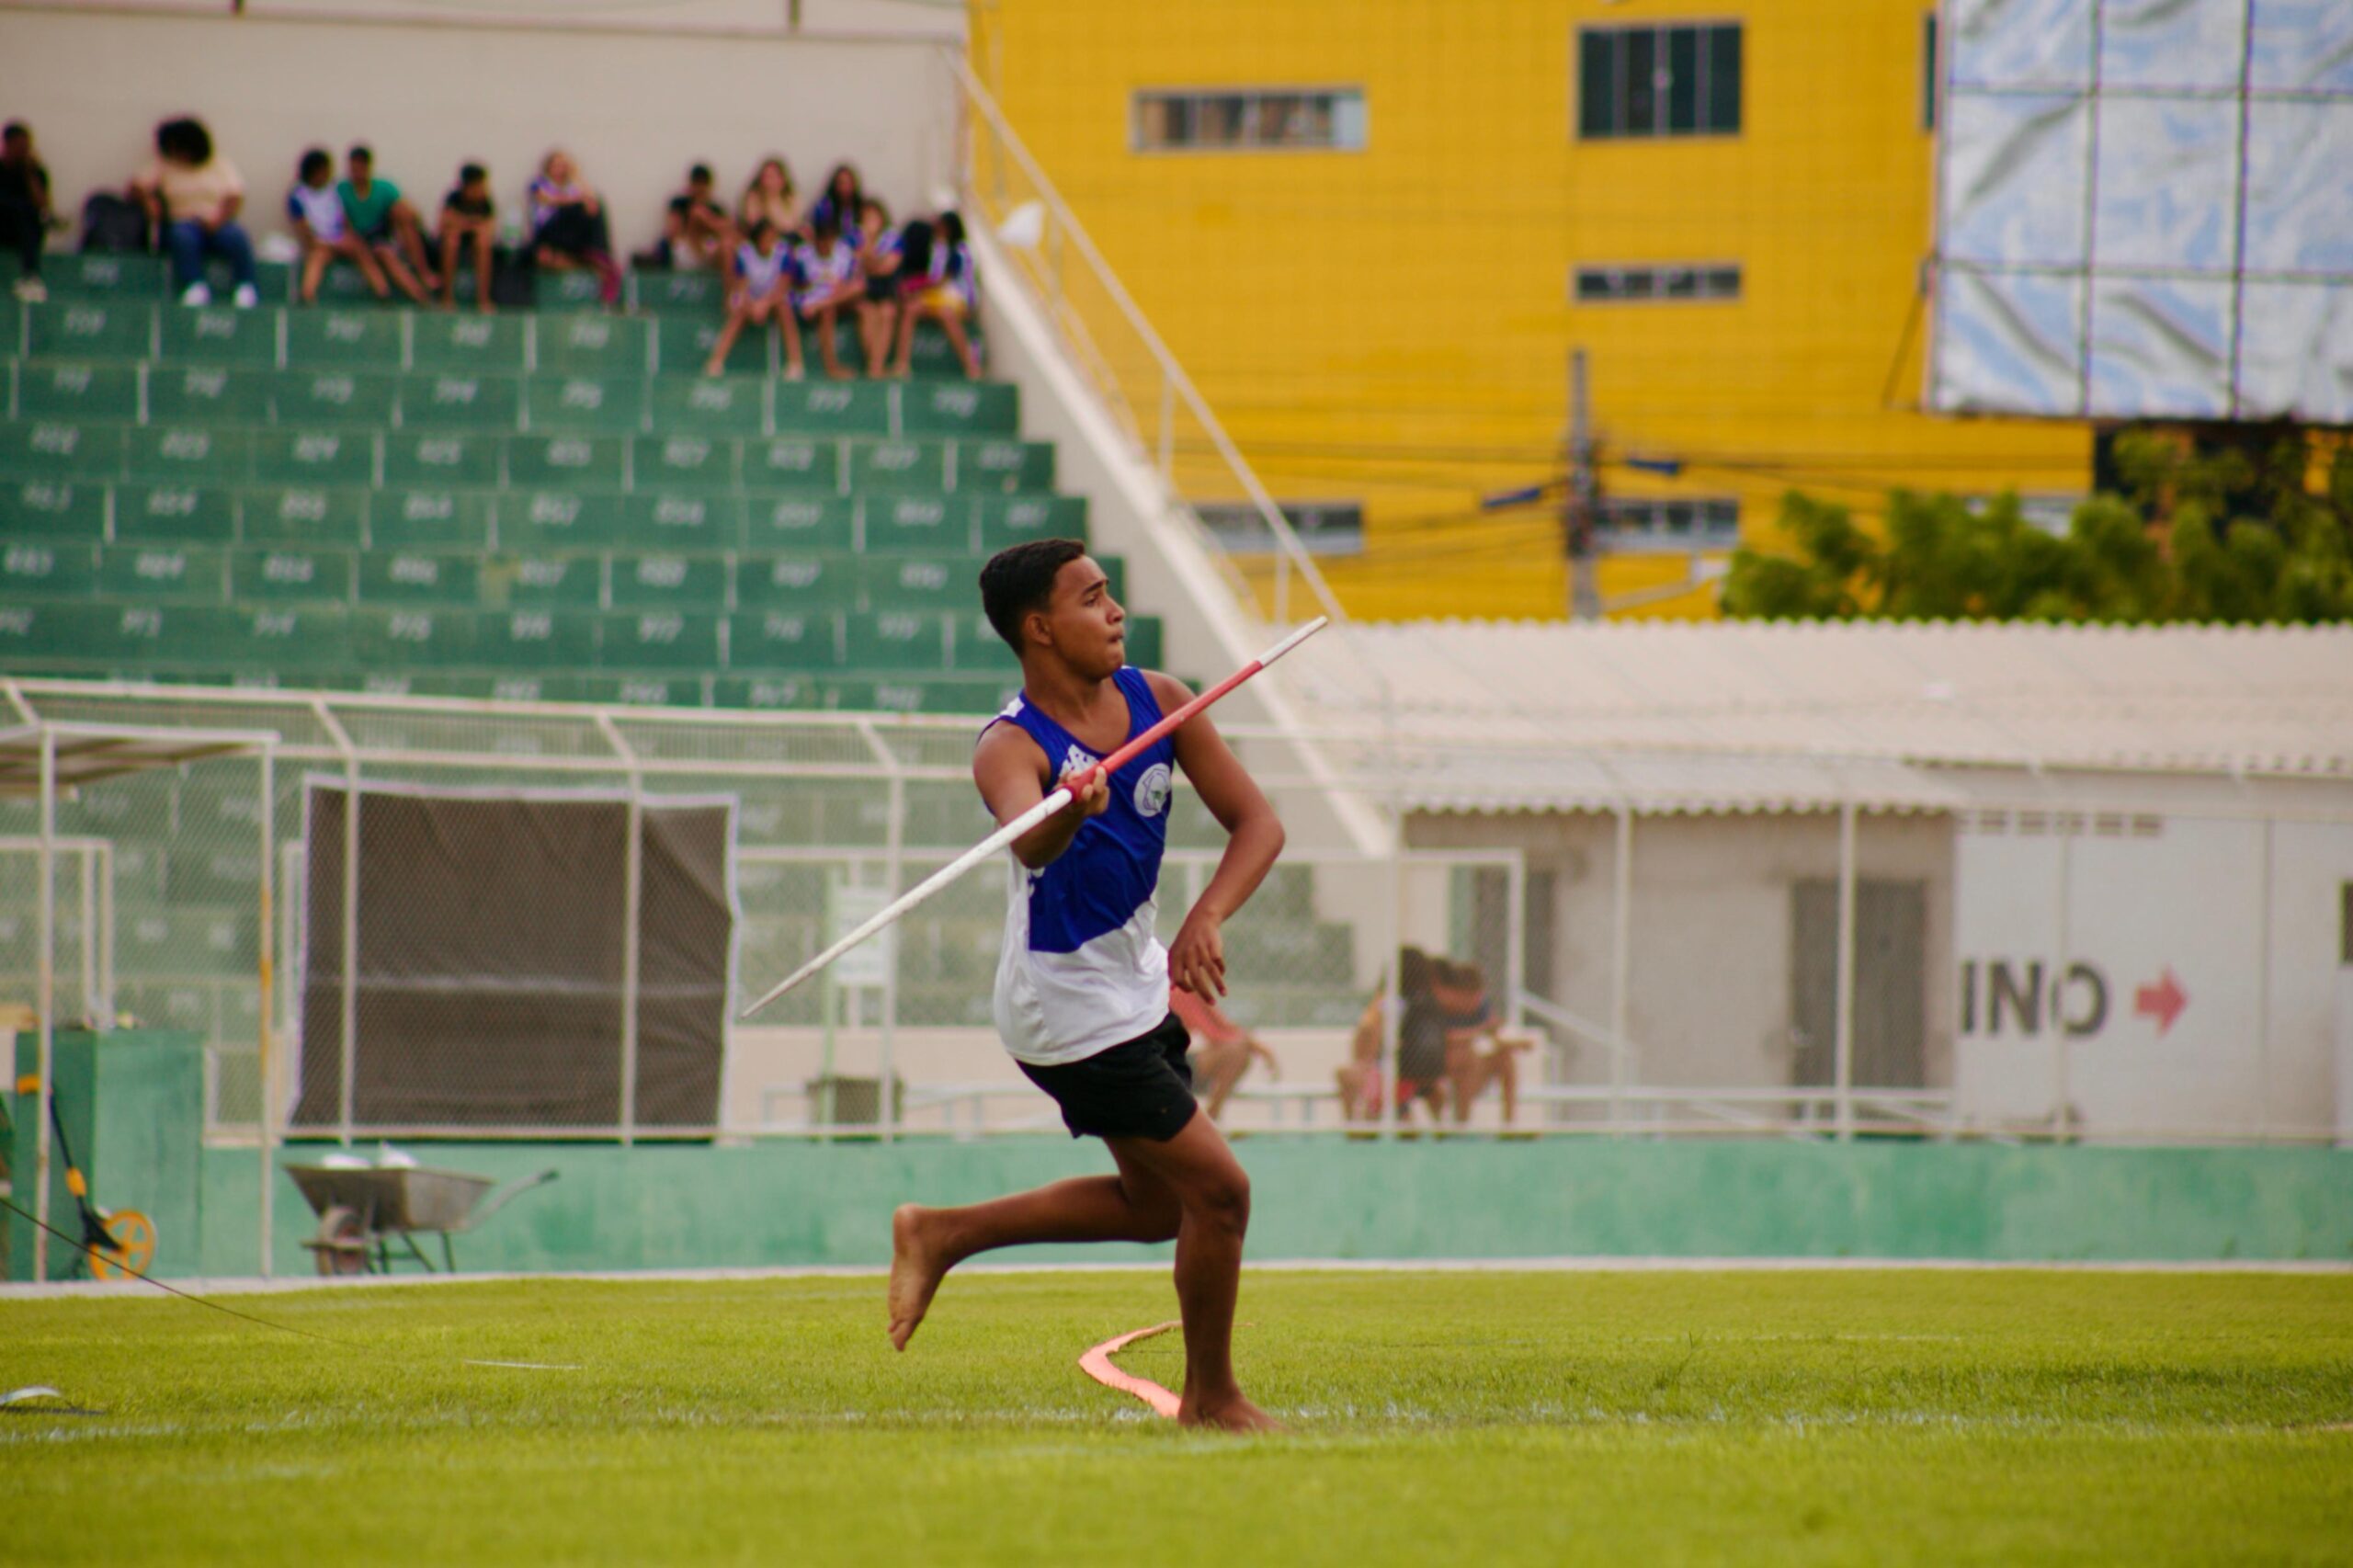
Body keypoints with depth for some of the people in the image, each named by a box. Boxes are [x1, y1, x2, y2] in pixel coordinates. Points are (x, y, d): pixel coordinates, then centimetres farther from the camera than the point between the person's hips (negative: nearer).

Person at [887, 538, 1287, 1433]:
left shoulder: (1158, 703, -4)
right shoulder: (1013, 746, -24)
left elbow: (1256, 823, -3)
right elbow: (1027, 838, -47)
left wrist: (1206, 919, -20)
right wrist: (1069, 814, -70)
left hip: (1138, 983, 8)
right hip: (1070, 1013, -8)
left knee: (1158, 1204, 20)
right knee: (1218, 1191, -6)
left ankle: (943, 1235, 30)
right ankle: (1211, 1399, 13)